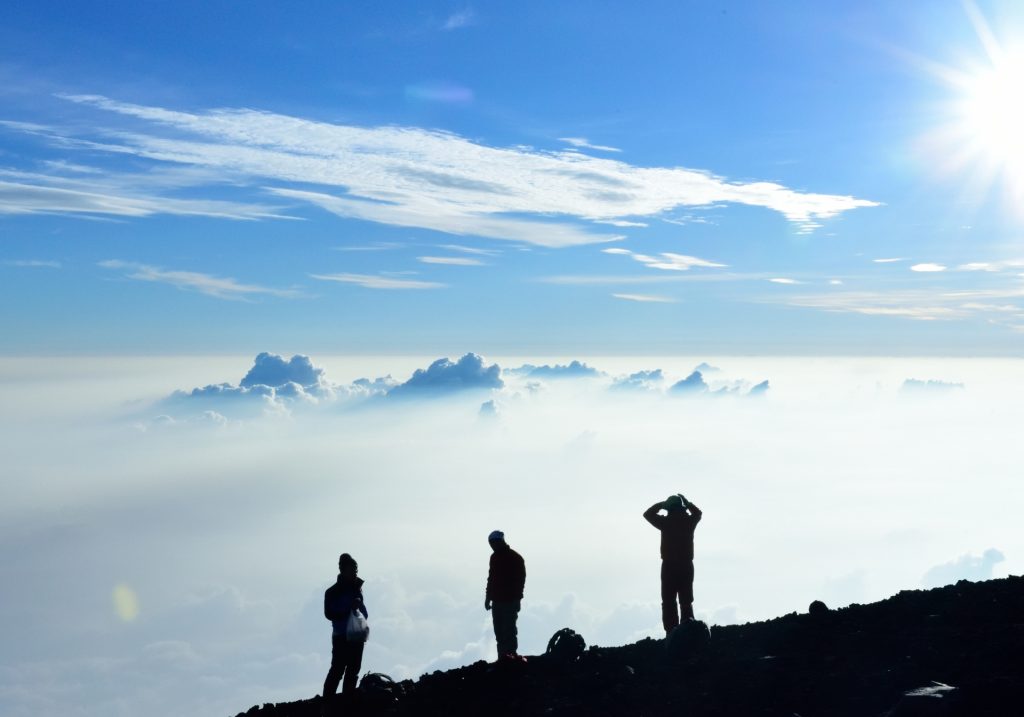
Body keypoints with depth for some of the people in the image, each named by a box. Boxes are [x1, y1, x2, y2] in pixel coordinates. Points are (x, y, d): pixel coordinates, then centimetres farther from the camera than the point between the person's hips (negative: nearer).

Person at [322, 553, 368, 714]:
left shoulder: (356, 588, 9)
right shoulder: (333, 591, -8)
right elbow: (329, 613, -15)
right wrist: (349, 609, -24)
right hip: (342, 636, -6)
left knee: (353, 670, 12)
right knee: (337, 670, -10)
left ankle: (348, 701, 22)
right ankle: (327, 706, -8)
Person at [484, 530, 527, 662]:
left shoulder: (515, 558, -8)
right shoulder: (495, 557, 13)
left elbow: (520, 579, -9)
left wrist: (517, 599, -13)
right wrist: (488, 597, 17)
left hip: (510, 601, -7)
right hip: (497, 600, 7)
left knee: (508, 629, -10)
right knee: (499, 630, 6)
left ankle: (511, 653, -7)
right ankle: (503, 656, 9)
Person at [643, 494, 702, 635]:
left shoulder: (666, 522, -6)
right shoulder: (689, 521, 1)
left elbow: (647, 513, 11)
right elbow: (697, 512, 25)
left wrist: (662, 504, 13)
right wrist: (686, 501, 28)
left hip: (669, 566, -2)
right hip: (686, 566, 2)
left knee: (669, 602, 0)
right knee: (686, 601, 10)